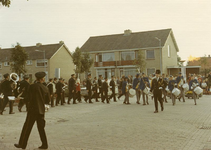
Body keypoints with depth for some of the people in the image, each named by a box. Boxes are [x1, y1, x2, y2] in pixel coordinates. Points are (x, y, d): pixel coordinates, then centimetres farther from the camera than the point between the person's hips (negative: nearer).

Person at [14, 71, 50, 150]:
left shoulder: (32, 87, -10)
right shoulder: (45, 88, 1)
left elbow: (28, 98, -7)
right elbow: (47, 101, 8)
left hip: (33, 110, -4)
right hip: (41, 110, 4)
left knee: (27, 127, 6)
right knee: (41, 128, 12)